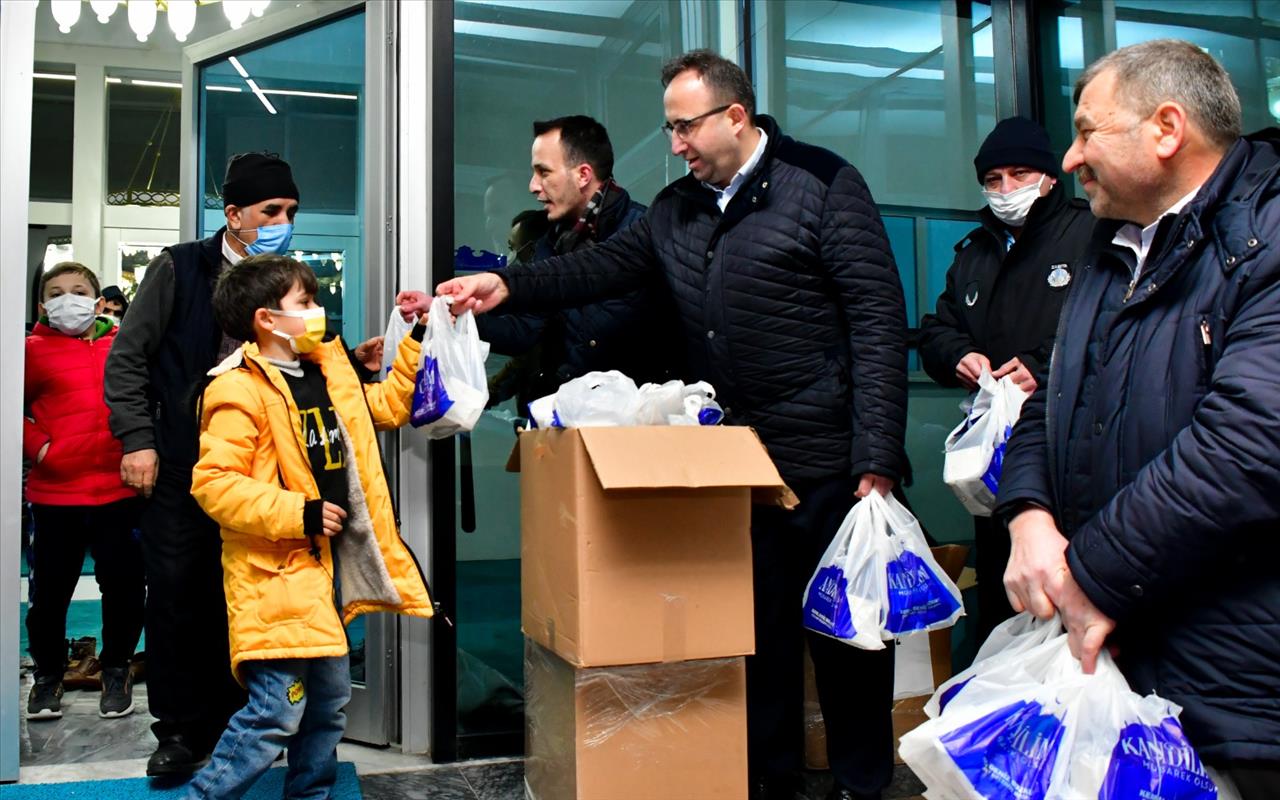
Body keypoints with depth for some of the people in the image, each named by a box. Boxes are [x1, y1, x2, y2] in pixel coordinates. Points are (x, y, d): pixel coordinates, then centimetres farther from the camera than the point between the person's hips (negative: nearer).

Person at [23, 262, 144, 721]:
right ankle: (48, 673, 30)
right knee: (50, 590, 10)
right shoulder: (33, 351, 0)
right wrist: (37, 446, -8)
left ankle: (116, 669, 27)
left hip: (119, 493, 1)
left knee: (124, 585, 8)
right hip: (54, 494, -1)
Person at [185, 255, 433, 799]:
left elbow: (388, 407, 24)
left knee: (329, 702, 18)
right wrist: (299, 513, -25)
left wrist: (417, 342, 17)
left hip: (331, 565, 9)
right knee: (276, 715, -8)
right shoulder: (240, 391, -15)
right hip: (278, 575, -9)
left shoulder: (328, 369, 11)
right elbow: (213, 483, -21)